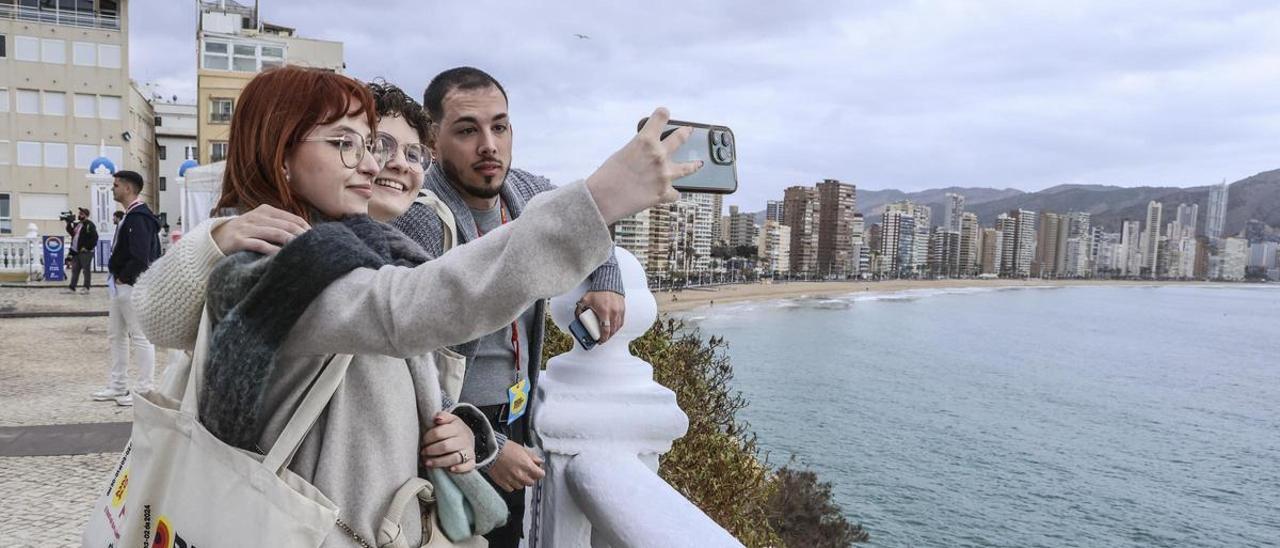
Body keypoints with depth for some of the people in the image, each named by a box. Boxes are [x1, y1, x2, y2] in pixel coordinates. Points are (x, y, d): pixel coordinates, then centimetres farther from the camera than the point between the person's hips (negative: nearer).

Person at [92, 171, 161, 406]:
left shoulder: (138, 217, -17)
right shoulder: (130, 216, 15)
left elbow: (140, 257, -25)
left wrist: (123, 278, -14)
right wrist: (117, 277, 11)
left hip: (132, 287, -11)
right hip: (121, 286, 11)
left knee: (140, 337, -5)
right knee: (116, 334, 17)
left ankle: (145, 390, 2)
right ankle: (118, 386, 27)